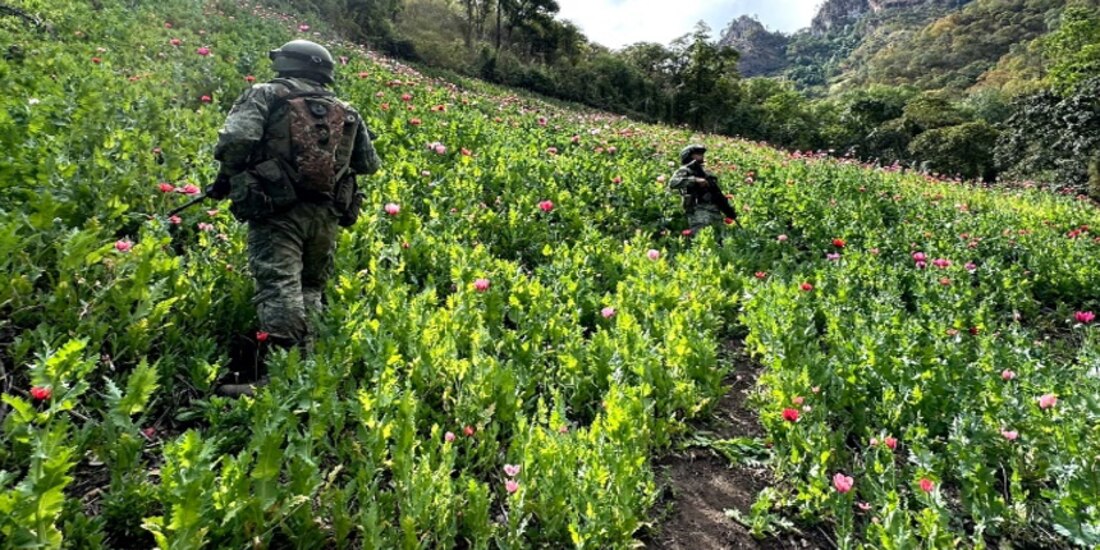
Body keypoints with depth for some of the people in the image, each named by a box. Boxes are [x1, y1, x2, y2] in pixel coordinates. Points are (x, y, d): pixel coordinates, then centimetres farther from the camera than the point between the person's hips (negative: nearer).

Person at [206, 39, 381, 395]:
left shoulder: (264, 95, 5)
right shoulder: (345, 112, 17)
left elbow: (236, 139, -12)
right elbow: (370, 164, 21)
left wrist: (227, 177, 4)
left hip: (277, 210, -4)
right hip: (325, 216, 5)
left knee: (279, 288, -13)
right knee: (309, 290, 17)